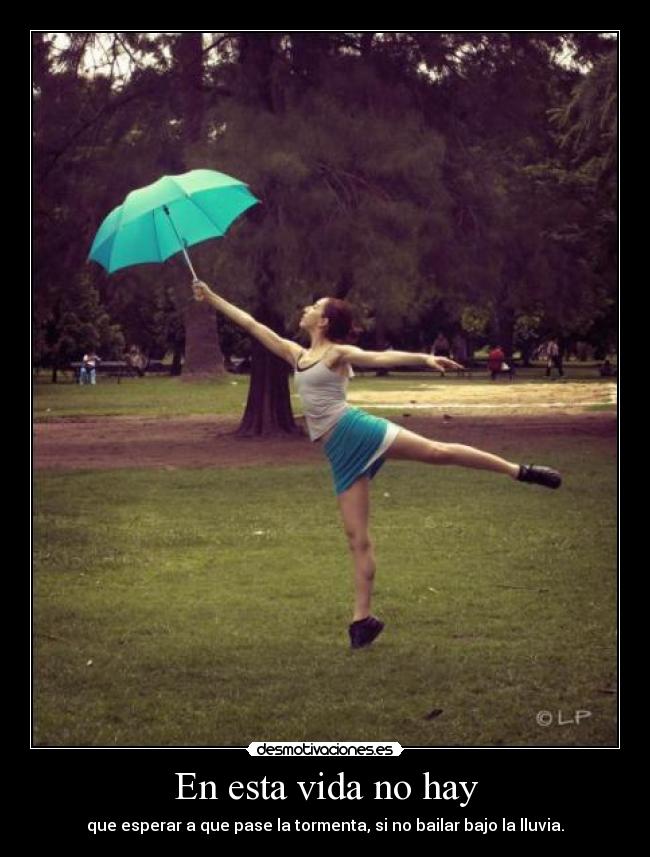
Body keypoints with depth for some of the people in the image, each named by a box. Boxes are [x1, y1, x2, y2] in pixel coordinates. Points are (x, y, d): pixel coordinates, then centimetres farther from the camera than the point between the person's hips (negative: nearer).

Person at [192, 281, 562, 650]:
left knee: (439, 451, -19)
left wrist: (424, 358, -29)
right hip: (341, 454, 5)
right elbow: (250, 323, 22)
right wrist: (211, 296, 22)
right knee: (357, 536, 3)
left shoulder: (338, 353, 2)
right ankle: (363, 617, 2)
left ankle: (520, 470, -12)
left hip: (357, 429, -5)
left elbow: (381, 358, -13)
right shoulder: (295, 354, 19)